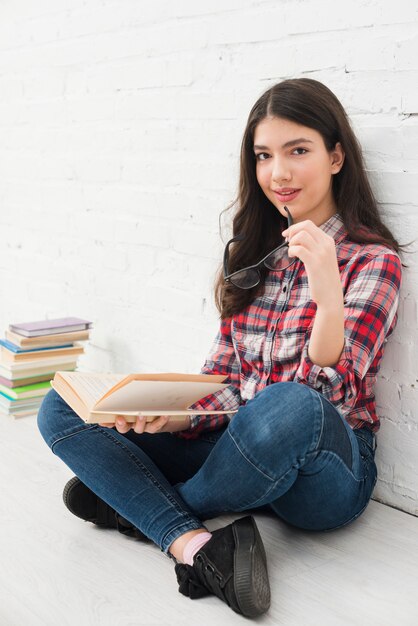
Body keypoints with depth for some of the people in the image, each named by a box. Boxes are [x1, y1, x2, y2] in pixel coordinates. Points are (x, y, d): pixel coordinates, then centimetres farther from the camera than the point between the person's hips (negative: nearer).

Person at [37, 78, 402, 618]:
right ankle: (193, 544, -27)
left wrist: (327, 291, -32)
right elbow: (224, 373, 7)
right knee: (61, 410, -6)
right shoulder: (253, 253, 10)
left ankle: (142, 506, -12)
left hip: (327, 471, -5)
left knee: (288, 407, -41)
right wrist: (172, 414, -14)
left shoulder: (373, 260, -7)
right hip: (236, 442, 5)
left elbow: (330, 397, -16)